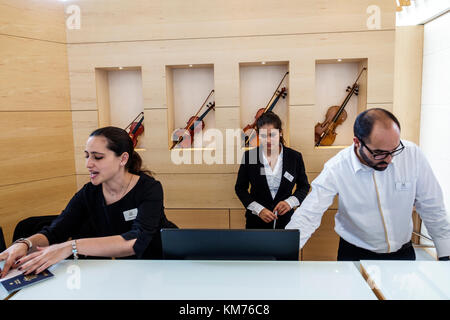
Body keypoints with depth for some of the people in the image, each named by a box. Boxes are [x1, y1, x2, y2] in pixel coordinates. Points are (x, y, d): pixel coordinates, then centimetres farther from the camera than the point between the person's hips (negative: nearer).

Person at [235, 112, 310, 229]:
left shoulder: (294, 157, -6)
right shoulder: (249, 156, -7)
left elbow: (304, 186, 5)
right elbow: (240, 188, -1)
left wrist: (290, 202, -13)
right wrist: (259, 209, -12)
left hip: (285, 221, 1)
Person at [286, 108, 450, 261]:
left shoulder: (412, 154, -12)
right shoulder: (336, 169, -19)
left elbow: (432, 208, 0)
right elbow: (308, 216, -18)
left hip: (403, 252, 0)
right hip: (355, 254, 0)